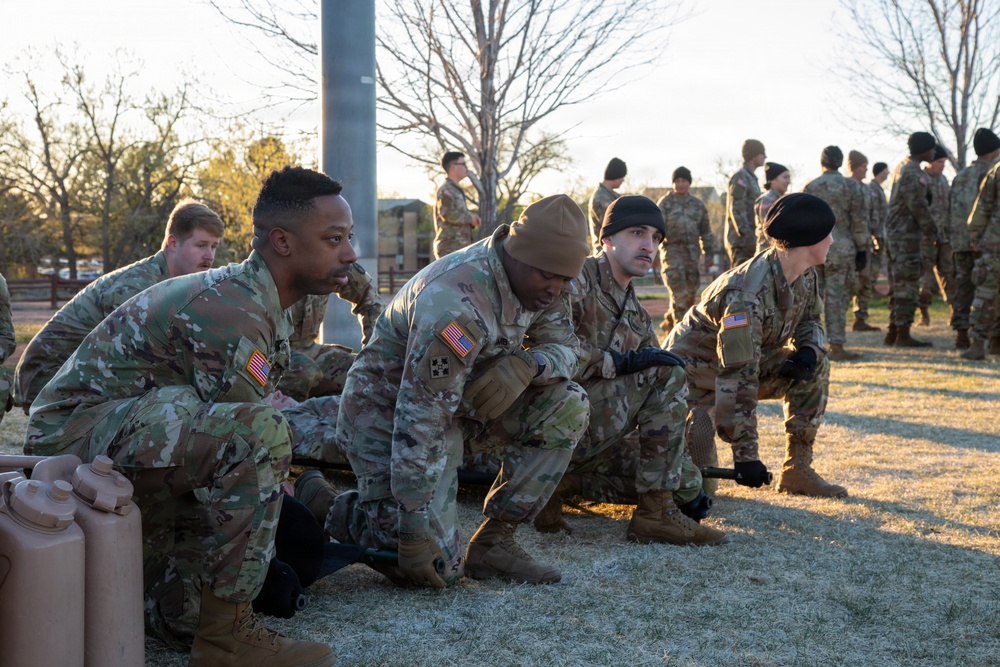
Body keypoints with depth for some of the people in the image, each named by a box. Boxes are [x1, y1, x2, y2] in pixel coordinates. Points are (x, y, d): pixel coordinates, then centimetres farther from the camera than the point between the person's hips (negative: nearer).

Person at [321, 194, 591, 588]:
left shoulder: (535, 280, -7)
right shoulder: (457, 306, -33)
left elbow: (567, 347, 2)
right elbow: (418, 421, -33)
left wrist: (528, 364, -25)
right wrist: (414, 533, -31)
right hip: (387, 417, -8)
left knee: (567, 406, -10)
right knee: (436, 568, -16)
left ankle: (493, 542, -2)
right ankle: (324, 507, 7)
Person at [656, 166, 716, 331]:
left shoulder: (698, 204, 11)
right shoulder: (665, 203, -1)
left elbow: (706, 232, 16)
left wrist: (709, 254, 12)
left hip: (692, 253, 5)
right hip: (672, 251, -5)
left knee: (691, 293, 8)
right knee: (678, 292, -13)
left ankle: (669, 321, 25)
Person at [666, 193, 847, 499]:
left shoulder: (805, 277, -7)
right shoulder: (747, 294, -34)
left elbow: (810, 320, 12)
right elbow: (738, 379, -35)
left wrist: (809, 350, -15)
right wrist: (745, 454, -35)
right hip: (692, 372, -8)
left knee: (815, 368, -9)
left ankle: (797, 470, -3)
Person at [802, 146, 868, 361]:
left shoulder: (809, 188, 6)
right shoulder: (851, 187, -1)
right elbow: (859, 221, -2)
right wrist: (862, 250, 4)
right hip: (840, 249, -3)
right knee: (837, 298, -2)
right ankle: (836, 347, -3)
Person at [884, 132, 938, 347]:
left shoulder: (900, 167, 15)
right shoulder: (914, 173, -16)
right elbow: (918, 206, -20)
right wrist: (931, 228, -8)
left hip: (894, 231, 10)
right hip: (906, 234, -10)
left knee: (898, 285, 14)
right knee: (908, 285, -6)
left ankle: (893, 332, 18)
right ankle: (903, 335, -4)